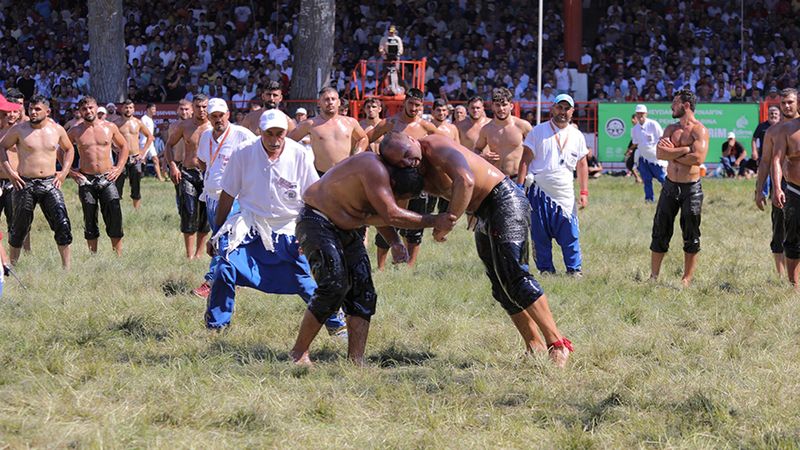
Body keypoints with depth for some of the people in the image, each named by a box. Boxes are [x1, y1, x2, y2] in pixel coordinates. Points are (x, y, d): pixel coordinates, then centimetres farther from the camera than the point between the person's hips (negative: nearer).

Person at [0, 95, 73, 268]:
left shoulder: (57, 130, 6)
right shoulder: (19, 129, -2)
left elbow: (69, 149, 23)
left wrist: (64, 172, 10)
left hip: (50, 183, 2)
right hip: (25, 184, -2)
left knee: (62, 223, -9)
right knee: (19, 227, 6)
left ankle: (66, 266, -3)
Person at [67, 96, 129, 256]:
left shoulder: (109, 127, 4)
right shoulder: (75, 131, 2)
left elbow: (124, 146, 17)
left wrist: (119, 168, 7)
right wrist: (70, 171, 3)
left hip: (107, 178, 0)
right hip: (86, 180, 0)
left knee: (115, 218, -8)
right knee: (90, 221, 3)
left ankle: (118, 255, -4)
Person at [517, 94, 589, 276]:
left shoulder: (577, 136, 10)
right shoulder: (538, 131, 1)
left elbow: (582, 165, 16)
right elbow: (525, 160, -1)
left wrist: (584, 192, 8)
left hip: (565, 195, 2)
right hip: (539, 191, -2)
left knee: (571, 235, -5)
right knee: (540, 236, 1)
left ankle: (575, 270, 2)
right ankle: (545, 270, 9)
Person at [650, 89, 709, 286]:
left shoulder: (699, 130, -7)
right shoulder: (671, 129, 9)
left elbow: (698, 158, -21)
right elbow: (660, 153, -5)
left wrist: (672, 154, -11)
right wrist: (684, 149, -16)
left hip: (691, 188, -5)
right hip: (670, 185, 5)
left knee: (691, 236, 3)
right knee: (660, 231, 6)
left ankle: (687, 279, 10)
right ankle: (654, 275, 14)